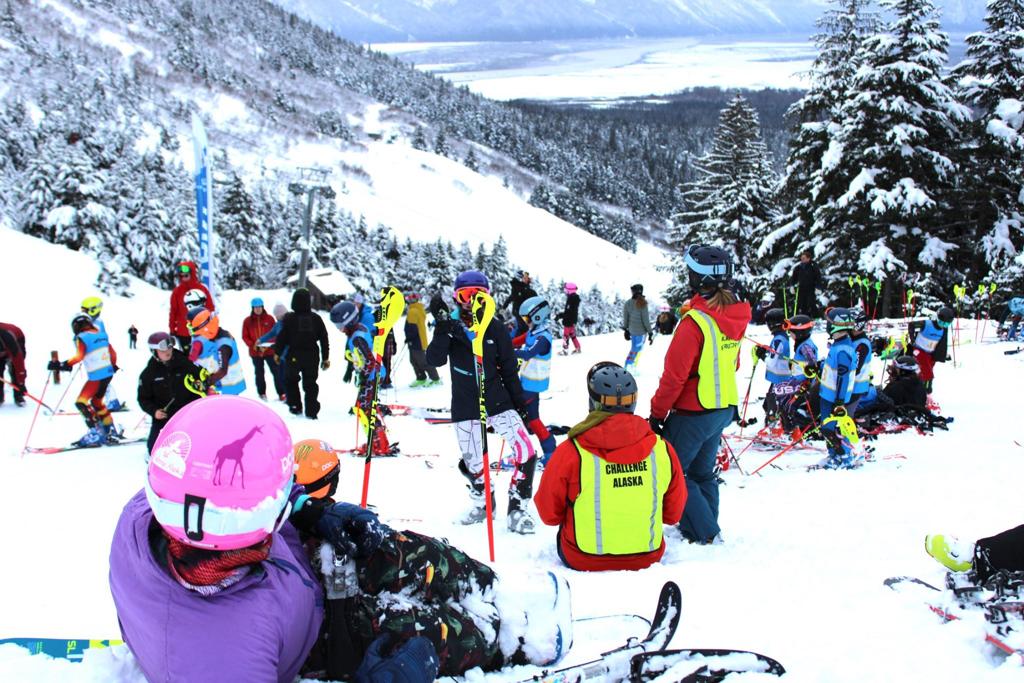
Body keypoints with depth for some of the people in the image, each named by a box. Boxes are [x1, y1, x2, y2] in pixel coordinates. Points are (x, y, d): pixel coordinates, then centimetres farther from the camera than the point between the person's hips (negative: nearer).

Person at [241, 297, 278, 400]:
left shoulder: (269, 318, -2)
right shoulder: (247, 320, 0)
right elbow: (245, 336, 1)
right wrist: (253, 345, -13)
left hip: (269, 350, -1)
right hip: (255, 352, 1)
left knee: (276, 371, -3)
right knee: (259, 373, 12)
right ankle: (262, 393, 24)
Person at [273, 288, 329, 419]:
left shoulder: (289, 318, -9)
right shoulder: (316, 319, 0)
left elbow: (282, 336, -7)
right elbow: (324, 339, 4)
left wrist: (277, 352, 6)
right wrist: (325, 357, 12)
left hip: (293, 356, -2)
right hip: (312, 357, 2)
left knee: (291, 381, 18)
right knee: (310, 384, 8)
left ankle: (295, 406, 16)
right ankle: (311, 410, 4)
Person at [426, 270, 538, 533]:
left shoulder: (495, 328, -1)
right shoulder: (450, 327, -1)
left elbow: (508, 369, 5)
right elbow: (435, 360, -17)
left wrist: (520, 403, 4)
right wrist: (442, 328, -29)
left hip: (497, 400, 0)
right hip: (465, 406, 0)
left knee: (526, 453, -14)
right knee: (472, 464, 9)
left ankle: (517, 509, 1)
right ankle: (482, 503, 37)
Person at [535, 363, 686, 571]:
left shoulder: (571, 453, -20)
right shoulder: (662, 450, -13)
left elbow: (549, 513, -5)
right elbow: (674, 513, 3)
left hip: (584, 562, -2)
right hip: (647, 559, 2)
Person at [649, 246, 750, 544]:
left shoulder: (695, 321, -23)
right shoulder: (735, 316, 3)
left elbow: (675, 375, -20)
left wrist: (657, 413, -10)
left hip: (693, 414, -8)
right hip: (724, 408, 8)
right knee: (703, 472, 20)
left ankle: (704, 533, 1)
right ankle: (708, 528, 28)